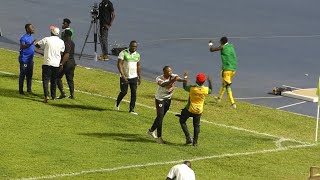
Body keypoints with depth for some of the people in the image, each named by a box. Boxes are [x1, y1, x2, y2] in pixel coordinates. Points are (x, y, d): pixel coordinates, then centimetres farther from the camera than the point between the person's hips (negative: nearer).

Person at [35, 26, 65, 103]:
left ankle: (46, 96, -19)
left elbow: (37, 45, 2)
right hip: (56, 64, 4)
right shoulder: (61, 42, 3)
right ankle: (53, 96, 24)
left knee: (45, 80, -4)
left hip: (47, 63, -4)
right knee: (54, 80, 17)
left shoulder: (47, 39, -7)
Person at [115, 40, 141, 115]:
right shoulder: (123, 53, -10)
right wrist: (122, 75, -24)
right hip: (125, 77, -4)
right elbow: (119, 64, -15)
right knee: (124, 92, 0)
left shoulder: (137, 55, 7)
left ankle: (131, 109, 2)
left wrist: (139, 77, 15)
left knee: (134, 93, -3)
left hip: (134, 77, 4)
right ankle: (117, 103, 31)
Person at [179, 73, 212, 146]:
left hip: (190, 109, -3)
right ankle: (195, 142, 22)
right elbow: (210, 90, 12)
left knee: (182, 121, 16)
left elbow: (184, 86, 0)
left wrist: (185, 77, 13)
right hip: (199, 110, 3)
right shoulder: (206, 90, -13)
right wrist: (209, 81, 22)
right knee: (196, 125, 18)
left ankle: (188, 138, 4)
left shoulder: (192, 88, -21)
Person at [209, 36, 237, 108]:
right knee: (224, 83, 26)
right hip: (233, 68, 7)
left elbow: (211, 49, -1)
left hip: (227, 69, -7)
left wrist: (210, 44, 20)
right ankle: (219, 98, 43)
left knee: (227, 85, -9)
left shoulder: (223, 47, -4)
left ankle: (233, 103, -21)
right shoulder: (231, 46, 13)